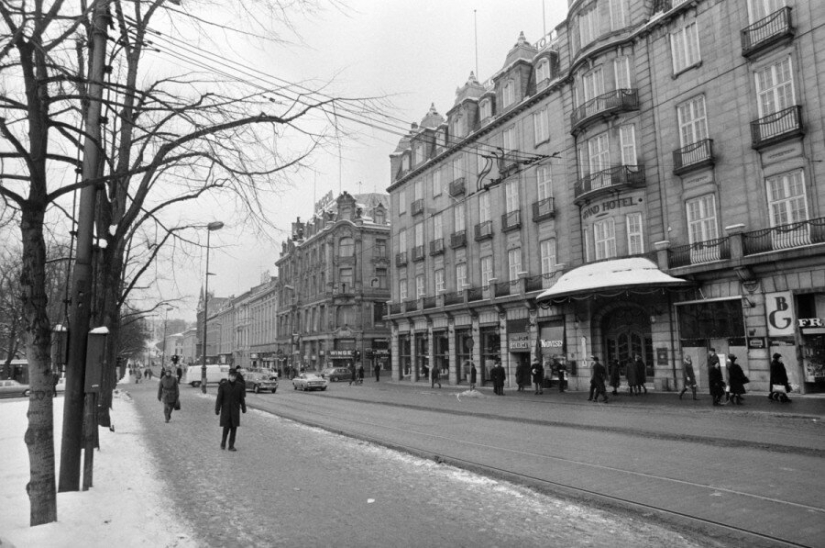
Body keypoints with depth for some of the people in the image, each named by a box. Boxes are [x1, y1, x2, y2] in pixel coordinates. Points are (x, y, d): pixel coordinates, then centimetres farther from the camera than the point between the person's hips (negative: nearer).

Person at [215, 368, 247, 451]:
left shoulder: (240, 386, -3)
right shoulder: (223, 385, -7)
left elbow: (242, 398, 4)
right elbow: (219, 398, -5)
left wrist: (244, 409, 11)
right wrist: (217, 410, -6)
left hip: (235, 410, 1)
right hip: (225, 409, -1)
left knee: (234, 427, -1)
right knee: (226, 427, -4)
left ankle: (231, 446, 7)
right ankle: (223, 442, 23)